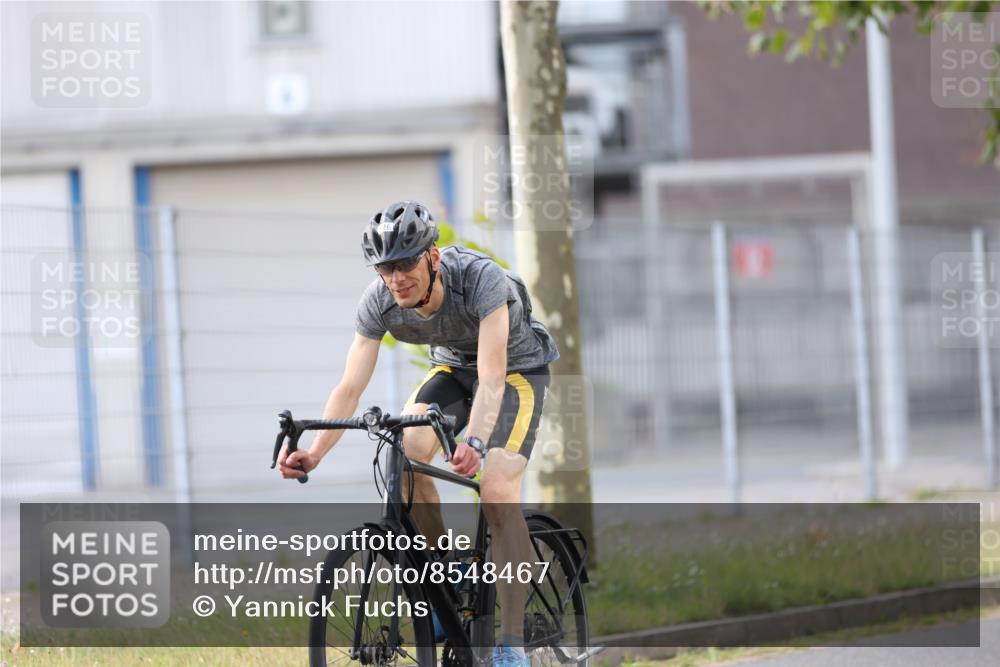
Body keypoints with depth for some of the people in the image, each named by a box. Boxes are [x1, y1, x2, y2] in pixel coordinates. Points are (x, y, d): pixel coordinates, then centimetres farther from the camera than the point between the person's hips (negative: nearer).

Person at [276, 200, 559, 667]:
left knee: (497, 494, -23)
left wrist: (474, 443, -61)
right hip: (453, 365, 5)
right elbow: (350, 387, -23)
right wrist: (315, 453, -39)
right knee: (408, 451, -25)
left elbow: (492, 379, -44)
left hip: (516, 369, -5)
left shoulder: (481, 279, -37)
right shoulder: (379, 301, -23)